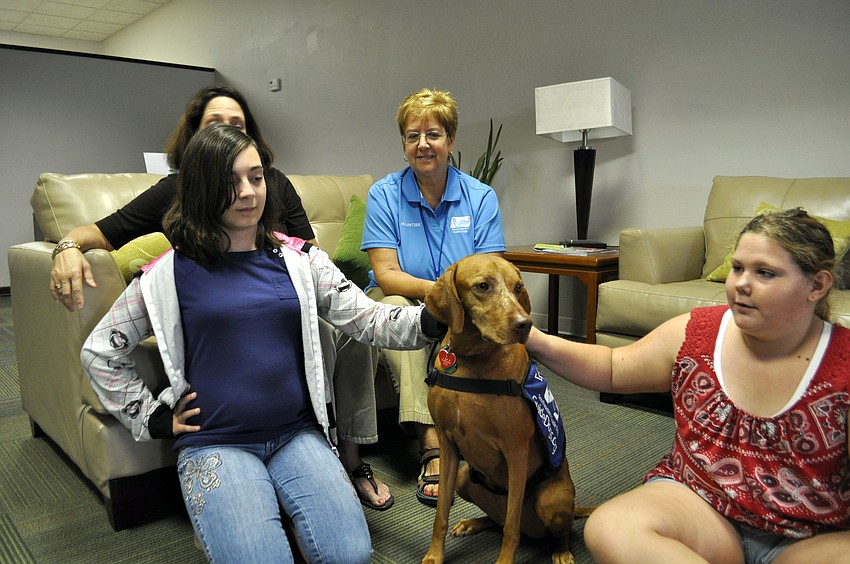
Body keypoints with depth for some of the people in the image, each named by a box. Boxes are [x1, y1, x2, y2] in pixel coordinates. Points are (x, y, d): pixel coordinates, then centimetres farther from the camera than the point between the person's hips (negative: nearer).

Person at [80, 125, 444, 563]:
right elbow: (99, 352, 10)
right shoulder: (172, 272, -1)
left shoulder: (298, 259, 5)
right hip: (215, 444, -2)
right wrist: (154, 420, 4)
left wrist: (434, 319, -20)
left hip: (297, 435, 2)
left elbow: (370, 321, -4)